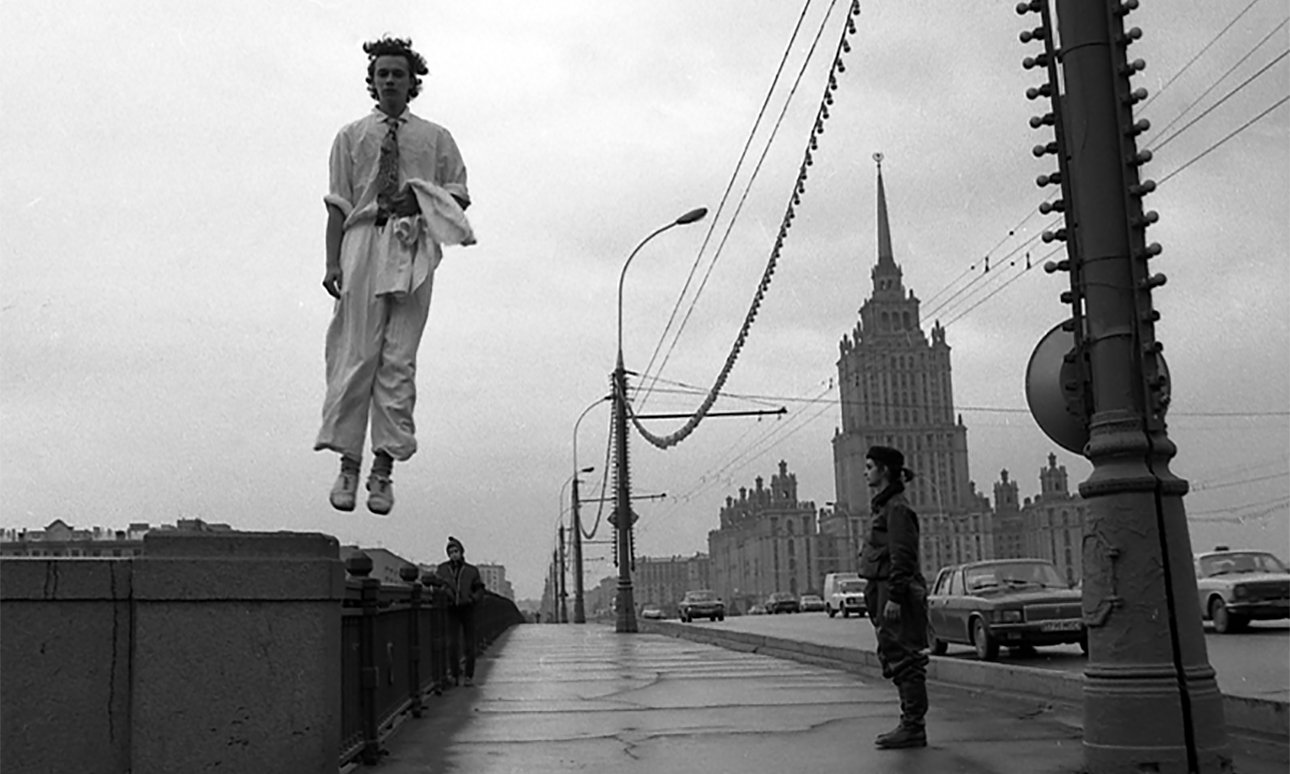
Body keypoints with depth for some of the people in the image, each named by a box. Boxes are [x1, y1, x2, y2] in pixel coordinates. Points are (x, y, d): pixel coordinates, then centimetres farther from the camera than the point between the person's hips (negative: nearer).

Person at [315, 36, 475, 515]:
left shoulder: (437, 139, 14)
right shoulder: (351, 136, 15)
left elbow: (459, 197, 13)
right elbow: (338, 203, 8)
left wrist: (425, 201, -9)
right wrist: (332, 262, -3)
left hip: (414, 248, 0)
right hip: (363, 242, 0)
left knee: (399, 360, -4)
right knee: (356, 354, -6)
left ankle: (384, 467, -1)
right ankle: (348, 464, -2)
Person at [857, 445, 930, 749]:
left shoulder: (897, 508, -12)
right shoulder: (885, 506, 18)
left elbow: (902, 556, -19)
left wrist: (895, 597, -22)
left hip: (897, 591, -10)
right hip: (884, 590, 10)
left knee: (904, 659, -6)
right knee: (897, 659, 12)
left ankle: (913, 728, -2)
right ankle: (911, 725, 18)